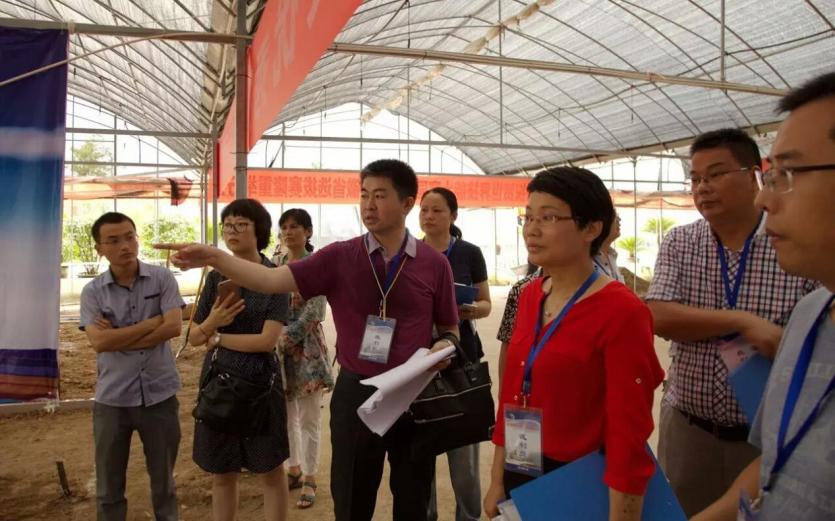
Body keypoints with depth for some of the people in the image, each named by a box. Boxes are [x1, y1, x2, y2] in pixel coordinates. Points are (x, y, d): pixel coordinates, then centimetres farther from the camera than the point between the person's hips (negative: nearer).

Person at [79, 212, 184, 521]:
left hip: (159, 395, -1)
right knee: (109, 486, 15)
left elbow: (174, 327, -15)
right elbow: (99, 342, -15)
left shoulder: (162, 279, -4)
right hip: (112, 399, 1)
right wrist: (151, 323, -13)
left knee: (163, 480, 16)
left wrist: (119, 338, -13)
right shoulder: (92, 292, -3)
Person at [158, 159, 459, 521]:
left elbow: (450, 328, 7)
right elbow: (271, 281, -15)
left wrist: (446, 345, -16)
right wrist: (214, 258, -29)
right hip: (356, 393, 0)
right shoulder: (339, 258, -5)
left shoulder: (434, 264, -3)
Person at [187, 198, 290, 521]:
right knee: (221, 474, 14)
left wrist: (217, 337, -7)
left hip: (260, 380, -4)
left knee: (270, 472, 9)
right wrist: (211, 322, -16)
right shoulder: (216, 278, 5)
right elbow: (194, 338, 6)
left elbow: (268, 340, -16)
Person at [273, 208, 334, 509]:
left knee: (308, 417, 3)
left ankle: (309, 479, 14)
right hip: (277, 345, 5)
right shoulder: (274, 265, 7)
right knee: (286, 414, 14)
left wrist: (286, 339, -19)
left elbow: (312, 312, -15)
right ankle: (294, 469, 30)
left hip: (305, 347, -5)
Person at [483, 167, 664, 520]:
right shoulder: (529, 296, 2)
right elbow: (511, 396, 7)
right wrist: (497, 480, 10)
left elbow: (629, 436, -19)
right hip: (520, 478, 6)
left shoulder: (621, 312, -19)